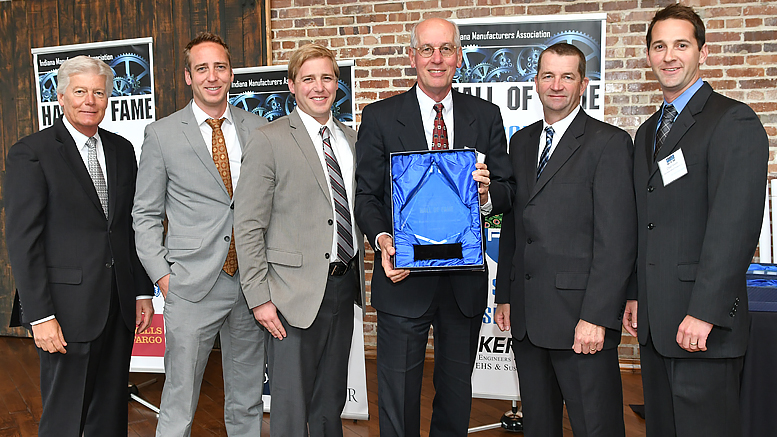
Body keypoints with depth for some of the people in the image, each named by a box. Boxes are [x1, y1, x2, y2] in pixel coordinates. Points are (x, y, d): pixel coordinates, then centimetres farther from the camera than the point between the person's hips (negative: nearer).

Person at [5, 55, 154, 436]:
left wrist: (143, 292, 9)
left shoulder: (122, 150, 11)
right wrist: (40, 316, -15)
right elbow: (22, 240, -11)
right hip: (68, 311, -5)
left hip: (119, 308, 5)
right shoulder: (30, 154, -7)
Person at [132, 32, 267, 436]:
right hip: (192, 286, -2)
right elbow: (145, 214, 3)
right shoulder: (162, 133, 0)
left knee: (247, 401, 15)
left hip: (252, 282, 3)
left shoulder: (258, 128, 7)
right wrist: (162, 275, -6)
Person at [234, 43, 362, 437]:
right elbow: (248, 227, -10)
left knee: (332, 404, 18)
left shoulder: (351, 139, 11)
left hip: (343, 286, 6)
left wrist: (358, 276, 7)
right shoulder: (268, 141, -7)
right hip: (295, 293, -5)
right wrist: (259, 297, -14)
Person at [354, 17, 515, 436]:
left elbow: (508, 190, 5)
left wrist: (488, 193, -18)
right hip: (404, 278, -2)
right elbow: (366, 194, -2)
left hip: (465, 280, 3)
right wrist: (382, 239, -21)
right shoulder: (379, 117, 0)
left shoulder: (486, 116, 6)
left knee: (456, 393, 19)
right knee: (397, 398, 6)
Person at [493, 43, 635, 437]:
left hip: (581, 315, -6)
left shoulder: (609, 142, -6)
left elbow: (617, 239, -12)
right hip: (525, 314, 6)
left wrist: (596, 317, -18)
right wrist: (505, 296, 12)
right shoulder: (521, 142, 15)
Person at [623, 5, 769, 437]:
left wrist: (705, 311, -21)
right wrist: (636, 295, 13)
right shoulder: (648, 131, 18)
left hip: (702, 323, -7)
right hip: (654, 320, 7)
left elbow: (737, 224, -16)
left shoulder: (735, 121, -7)